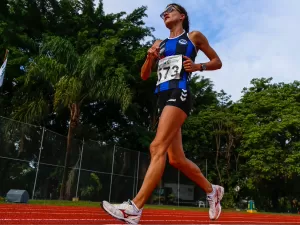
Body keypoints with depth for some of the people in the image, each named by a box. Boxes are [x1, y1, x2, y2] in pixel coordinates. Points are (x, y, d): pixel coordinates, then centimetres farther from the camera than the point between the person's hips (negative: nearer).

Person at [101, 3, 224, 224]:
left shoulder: (194, 36, 13)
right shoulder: (159, 44, 24)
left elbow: (217, 62, 15)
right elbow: (144, 75, 22)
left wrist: (198, 66, -4)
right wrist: (149, 59, 3)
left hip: (179, 94, -6)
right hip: (163, 97, 7)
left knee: (158, 147, -21)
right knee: (177, 159, 5)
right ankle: (212, 190, 25)